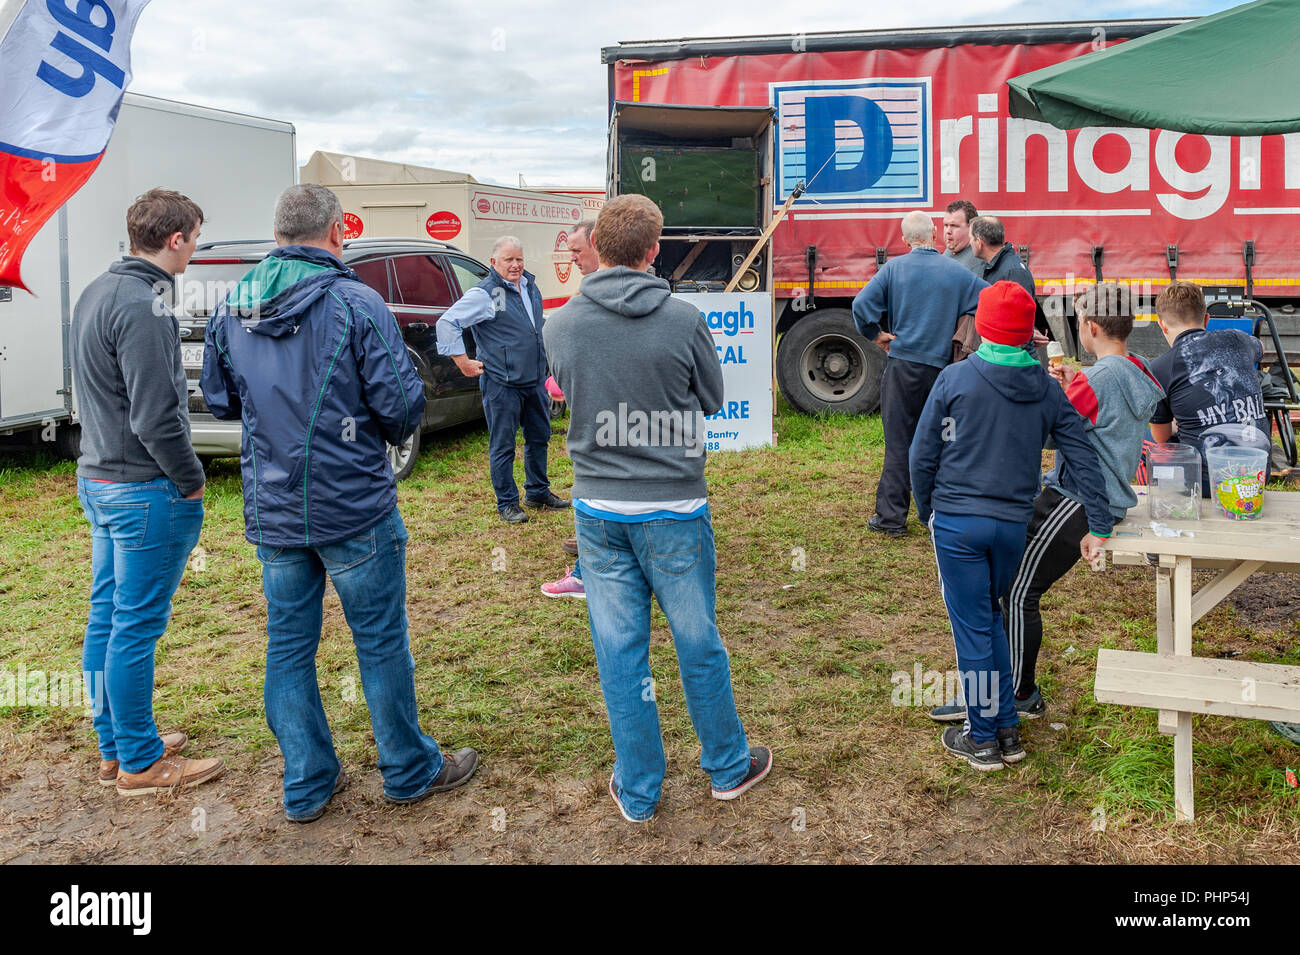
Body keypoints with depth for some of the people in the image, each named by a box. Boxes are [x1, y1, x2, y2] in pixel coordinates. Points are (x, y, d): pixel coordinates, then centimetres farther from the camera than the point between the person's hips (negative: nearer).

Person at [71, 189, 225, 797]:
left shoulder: (96, 293, 11)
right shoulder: (141, 306, -20)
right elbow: (155, 417, -23)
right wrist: (192, 482, -11)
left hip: (97, 479, 10)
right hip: (144, 489, -10)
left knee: (106, 618, 15)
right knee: (135, 627, -1)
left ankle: (116, 745, 28)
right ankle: (140, 763, 11)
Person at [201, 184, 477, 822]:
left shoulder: (230, 310, 4)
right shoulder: (356, 302, -13)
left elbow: (219, 400, 15)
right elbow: (400, 403, -15)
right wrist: (389, 433, 7)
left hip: (272, 511, 5)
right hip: (353, 508, -5)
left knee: (288, 646, 13)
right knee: (381, 643, 8)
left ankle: (306, 786, 23)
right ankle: (409, 771, 23)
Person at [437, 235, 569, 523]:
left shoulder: (529, 285, 10)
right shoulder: (484, 294, -14)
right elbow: (447, 322, -16)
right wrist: (463, 361, -16)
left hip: (535, 381, 8)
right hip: (502, 384, -8)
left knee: (539, 438, 18)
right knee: (503, 446, 2)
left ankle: (537, 493, 33)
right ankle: (507, 503, 13)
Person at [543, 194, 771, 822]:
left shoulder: (559, 325, -5)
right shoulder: (683, 320, -13)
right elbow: (711, 401, 1)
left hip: (598, 510, 2)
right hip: (674, 509, -2)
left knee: (619, 651, 11)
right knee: (698, 642, 14)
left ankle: (637, 791, 24)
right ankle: (727, 766, 32)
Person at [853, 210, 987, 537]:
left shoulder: (894, 268, -2)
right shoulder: (957, 272, 2)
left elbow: (862, 305, -11)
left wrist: (876, 335, 1)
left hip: (902, 365, -1)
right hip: (940, 367, 1)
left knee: (898, 442, 1)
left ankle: (891, 518, 1)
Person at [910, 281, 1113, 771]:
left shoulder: (955, 378, -7)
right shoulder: (1046, 388, 4)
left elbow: (923, 455, -4)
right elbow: (1083, 458, 3)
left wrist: (926, 511, 10)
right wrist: (1098, 527, 6)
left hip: (957, 521, -4)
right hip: (1014, 524, 4)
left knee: (972, 627, 5)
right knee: (991, 618, 21)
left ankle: (982, 739, 16)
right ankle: (1007, 731, 25)